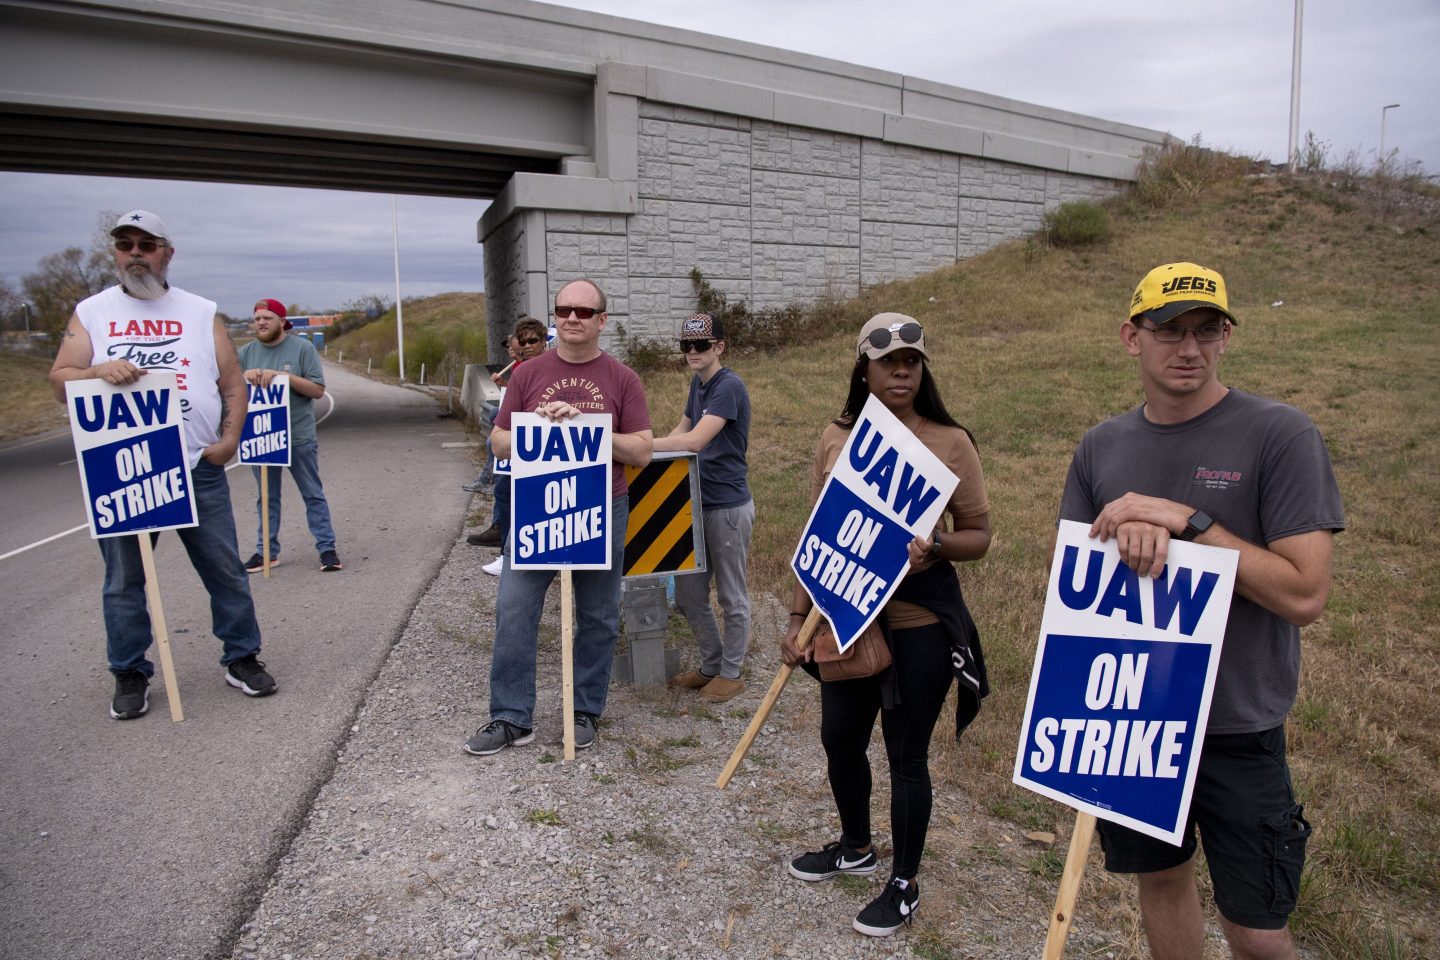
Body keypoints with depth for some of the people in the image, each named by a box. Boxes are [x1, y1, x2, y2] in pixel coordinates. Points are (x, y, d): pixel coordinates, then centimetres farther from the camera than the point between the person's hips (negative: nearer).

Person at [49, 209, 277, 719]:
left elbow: (233, 383, 8)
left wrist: (229, 438, -5)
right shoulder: (91, 313, 9)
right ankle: (131, 675, 21)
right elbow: (60, 380, 3)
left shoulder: (201, 312, 10)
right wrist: (99, 371, -18)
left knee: (225, 570, 4)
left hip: (198, 468, 0)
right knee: (123, 580, 7)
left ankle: (241, 657, 17)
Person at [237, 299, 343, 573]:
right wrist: (245, 376, -16)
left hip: (299, 438, -3)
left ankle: (327, 548, 9)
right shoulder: (246, 352, 6)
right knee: (266, 497, 12)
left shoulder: (302, 348, -4)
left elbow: (318, 390, -10)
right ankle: (267, 551, 21)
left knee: (313, 495, 4)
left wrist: (282, 375, -20)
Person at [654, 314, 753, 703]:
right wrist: (653, 452, 4)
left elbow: (694, 441, -26)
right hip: (699, 503, 9)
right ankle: (711, 664, 32)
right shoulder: (698, 383, 11)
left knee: (732, 597, 7)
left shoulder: (729, 386, -17)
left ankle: (731, 673, 22)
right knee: (688, 594, 15)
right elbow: (680, 430, 22)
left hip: (728, 506, -9)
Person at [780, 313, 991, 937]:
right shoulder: (837, 439, 1)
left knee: (906, 752, 7)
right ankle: (856, 847, 45)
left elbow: (978, 536, -2)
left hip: (921, 622, -4)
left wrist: (935, 545, -24)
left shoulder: (951, 442, -7)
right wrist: (798, 617, 4)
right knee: (840, 739, 17)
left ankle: (905, 885, 30)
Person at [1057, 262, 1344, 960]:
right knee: (1160, 875, 21)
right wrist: (1129, 537, -17)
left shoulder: (1280, 436, -12)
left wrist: (1188, 520, -24)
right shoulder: (1101, 447, 1)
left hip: (1237, 727, -3)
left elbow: (1304, 594, -16)